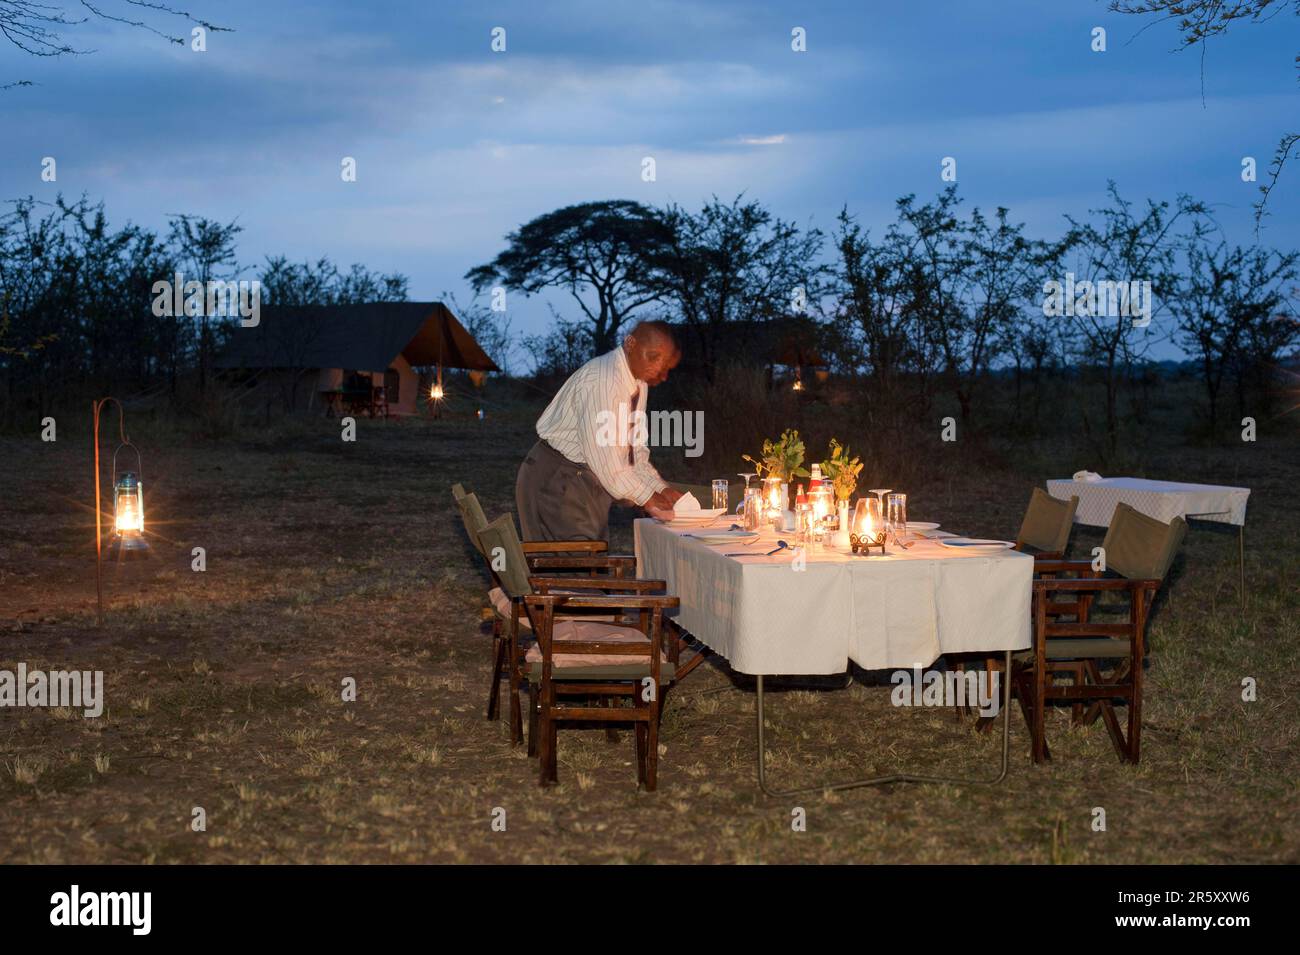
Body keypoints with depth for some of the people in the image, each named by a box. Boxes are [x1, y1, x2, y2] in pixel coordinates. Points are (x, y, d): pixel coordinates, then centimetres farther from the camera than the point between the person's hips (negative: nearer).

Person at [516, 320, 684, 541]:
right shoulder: (603, 381, -23)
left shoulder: (638, 383, 7)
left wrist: (662, 490, 2)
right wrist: (647, 499, -18)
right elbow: (606, 460, -25)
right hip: (558, 480, -9)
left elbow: (635, 452, 14)